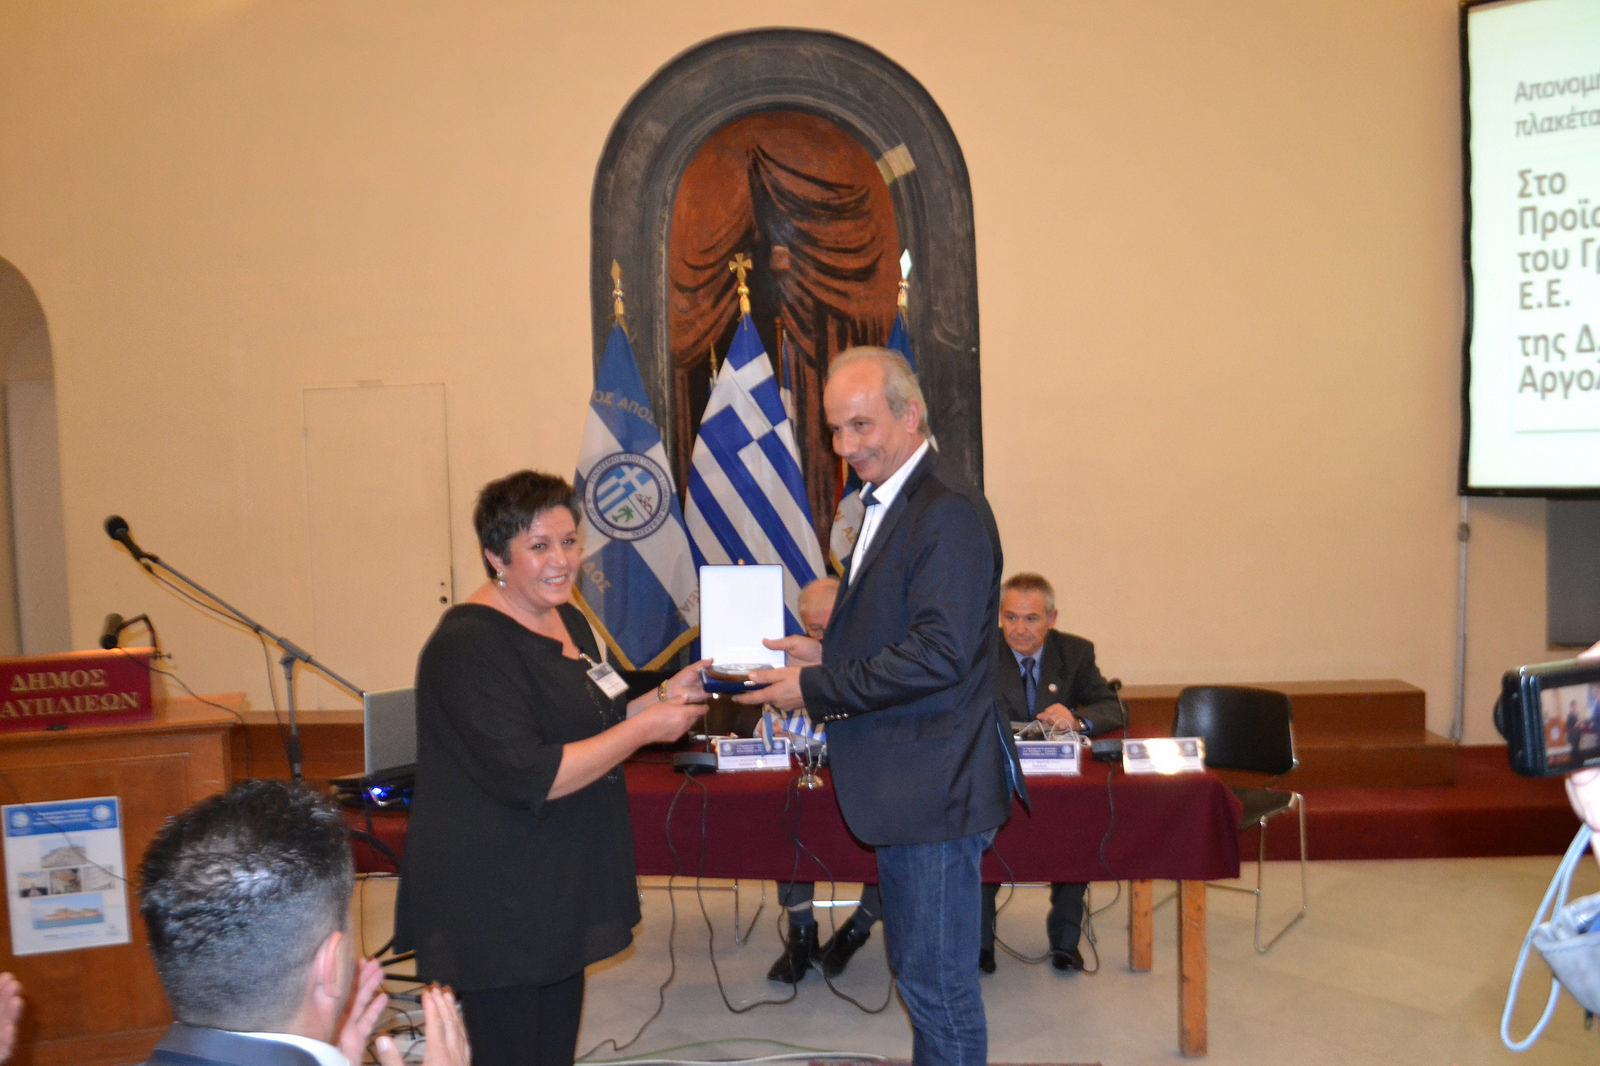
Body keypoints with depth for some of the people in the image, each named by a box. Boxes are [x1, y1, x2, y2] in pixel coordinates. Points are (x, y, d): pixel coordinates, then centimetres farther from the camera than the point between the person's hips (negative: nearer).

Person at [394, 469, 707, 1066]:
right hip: (496, 903, -9)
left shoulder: (569, 621, 8)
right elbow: (528, 779, -26)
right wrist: (645, 727, -22)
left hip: (564, 892, 9)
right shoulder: (470, 646, -21)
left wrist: (662, 697, 4)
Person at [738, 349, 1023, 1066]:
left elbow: (939, 654, -25)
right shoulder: (886, 504, 14)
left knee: (938, 984, 2)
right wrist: (826, 652, 5)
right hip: (905, 786, 11)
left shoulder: (949, 513, -19)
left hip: (936, 790, -10)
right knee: (918, 968, 23)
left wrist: (816, 689, -19)